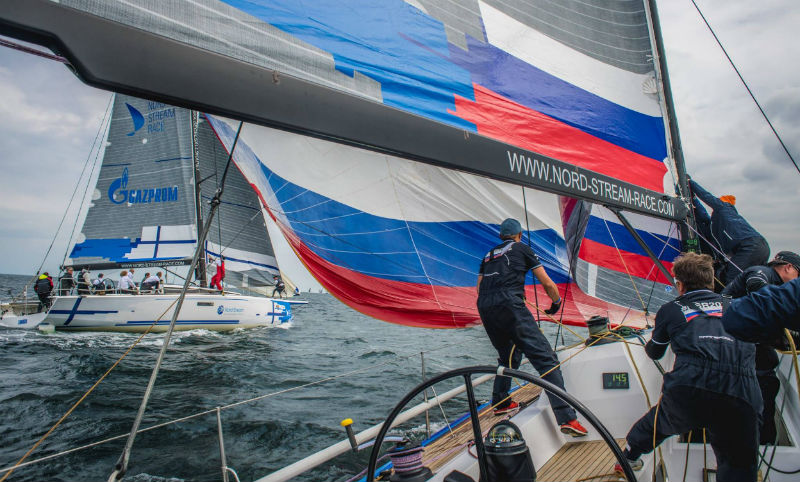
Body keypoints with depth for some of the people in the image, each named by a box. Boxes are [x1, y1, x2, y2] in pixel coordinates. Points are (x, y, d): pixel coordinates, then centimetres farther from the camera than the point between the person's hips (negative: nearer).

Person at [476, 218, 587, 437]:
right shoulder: (522, 249, 16)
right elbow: (548, 284, 16)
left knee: (508, 357, 27)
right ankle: (566, 418, -13)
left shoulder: (489, 255, 29)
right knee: (546, 359, -5)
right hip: (509, 305, -6)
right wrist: (556, 303, 34)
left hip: (484, 308, 6)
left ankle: (500, 403, 37)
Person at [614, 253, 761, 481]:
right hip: (741, 396, 1)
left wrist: (649, 344, 51)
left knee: (658, 422, 29)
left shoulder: (670, 309, 14)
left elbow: (654, 353, 28)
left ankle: (627, 459, 47)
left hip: (688, 388, -1)